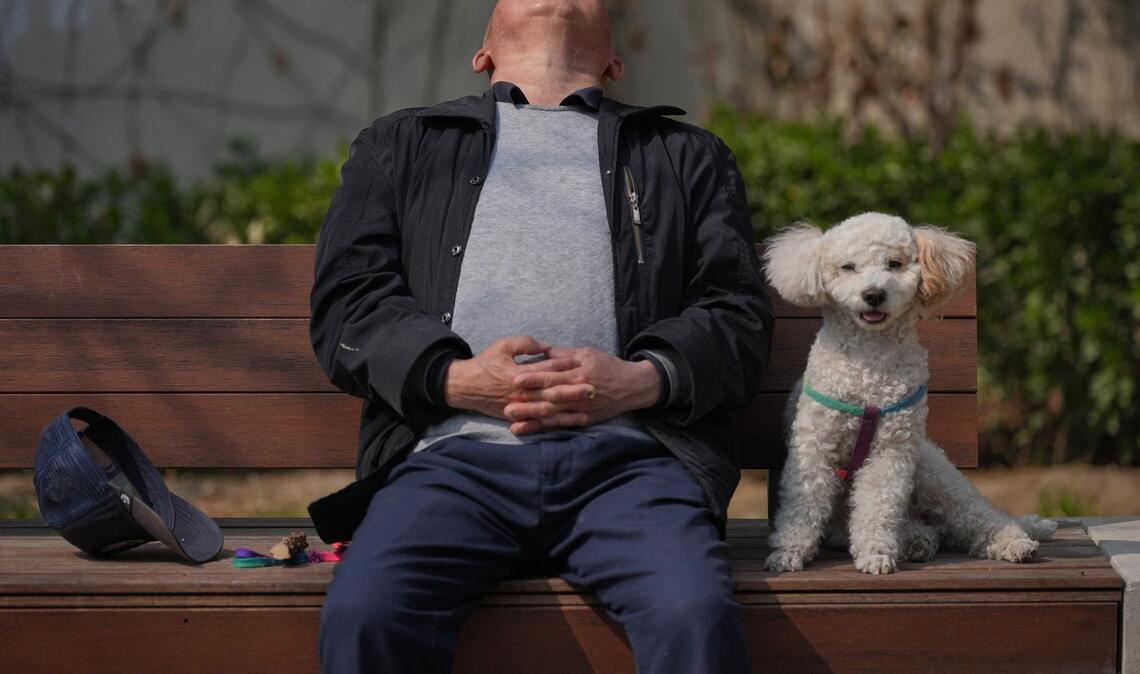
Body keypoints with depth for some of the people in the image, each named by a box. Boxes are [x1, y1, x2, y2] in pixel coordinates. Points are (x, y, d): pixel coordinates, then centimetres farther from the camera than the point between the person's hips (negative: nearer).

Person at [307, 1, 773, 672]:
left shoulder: (689, 156, 29)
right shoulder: (400, 145, 29)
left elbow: (739, 313, 16)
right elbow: (347, 301, 15)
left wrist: (642, 379, -6)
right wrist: (453, 378, -5)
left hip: (624, 456, 0)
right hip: (456, 452, 1)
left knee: (696, 614, -34)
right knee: (364, 612, -31)